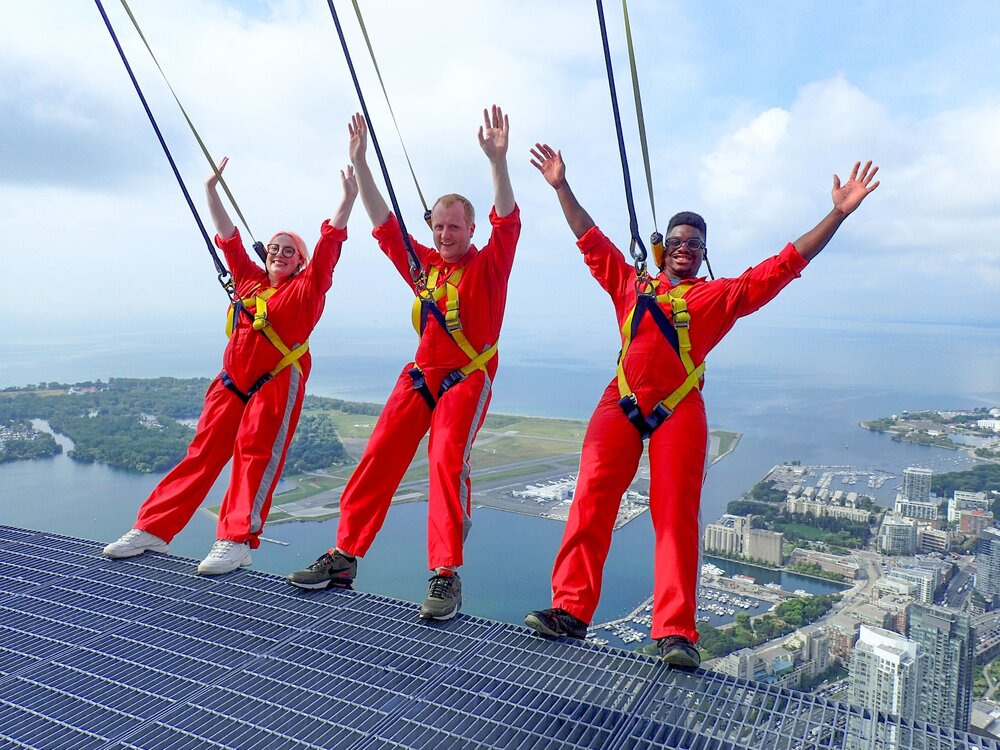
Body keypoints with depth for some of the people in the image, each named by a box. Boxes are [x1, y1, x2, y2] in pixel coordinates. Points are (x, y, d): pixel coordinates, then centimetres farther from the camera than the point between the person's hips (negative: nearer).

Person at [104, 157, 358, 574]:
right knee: (202, 454, 6)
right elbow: (228, 236, 19)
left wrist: (349, 196, -12)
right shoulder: (249, 279, 17)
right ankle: (152, 529, 10)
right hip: (232, 383, 5)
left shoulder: (307, 288, 4)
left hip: (277, 384, -5)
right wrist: (212, 190, 16)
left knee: (256, 454, -11)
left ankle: (236, 542, -11)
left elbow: (329, 242, -5)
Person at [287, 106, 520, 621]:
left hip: (468, 377, -5)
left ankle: (446, 576, -16)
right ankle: (344, 557, 6)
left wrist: (497, 161, -31)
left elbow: (508, 221, -17)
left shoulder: (487, 266, -2)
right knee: (378, 457, -2)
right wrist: (360, 164, 3)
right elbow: (383, 222, 10)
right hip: (420, 374, 5)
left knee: (447, 459, -21)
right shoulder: (422, 263, 11)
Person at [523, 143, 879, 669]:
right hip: (621, 402, 1)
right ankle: (570, 610, -11)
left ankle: (676, 634, -9)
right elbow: (590, 239, 24)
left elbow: (787, 263, 15)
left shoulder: (723, 294, 18)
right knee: (591, 497, -14)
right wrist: (562, 187, 21)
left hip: (679, 409, -1)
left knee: (676, 515, -9)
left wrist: (839, 213, 10)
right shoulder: (631, 284, 22)